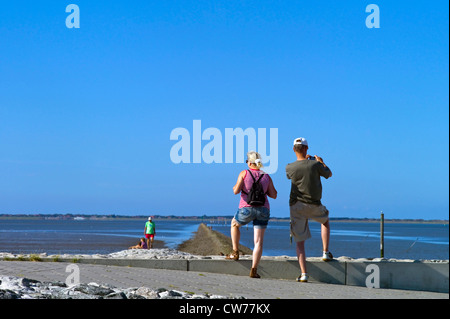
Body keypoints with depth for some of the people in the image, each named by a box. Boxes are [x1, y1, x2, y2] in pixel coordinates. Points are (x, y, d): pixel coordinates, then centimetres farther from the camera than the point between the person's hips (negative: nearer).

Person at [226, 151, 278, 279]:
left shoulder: (244, 173, -1)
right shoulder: (266, 177, 8)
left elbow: (236, 191, -8)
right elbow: (274, 195, 10)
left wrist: (235, 187, 14)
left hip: (247, 209, -2)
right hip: (263, 210, 2)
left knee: (234, 224, 30)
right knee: (258, 241, 0)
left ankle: (235, 252, 28)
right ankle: (254, 270, -8)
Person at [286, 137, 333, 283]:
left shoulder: (289, 167, -8)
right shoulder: (315, 165, -13)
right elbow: (329, 174, 7)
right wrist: (321, 162, 24)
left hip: (296, 206, 1)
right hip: (314, 206, -1)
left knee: (299, 241, 4)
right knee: (325, 221, 33)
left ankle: (304, 273, -5)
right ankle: (326, 252, 26)